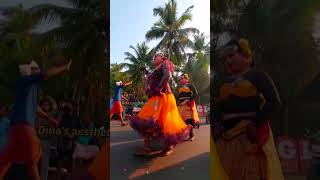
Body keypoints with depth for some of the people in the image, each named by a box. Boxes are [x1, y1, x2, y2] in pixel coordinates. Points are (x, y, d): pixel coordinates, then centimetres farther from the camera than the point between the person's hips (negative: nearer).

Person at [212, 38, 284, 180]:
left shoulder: (257, 76, 2)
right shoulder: (226, 82, 19)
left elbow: (275, 103, -6)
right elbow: (218, 106, 16)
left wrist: (255, 123, -15)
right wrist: (217, 123, -3)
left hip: (250, 133, -5)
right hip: (227, 136, 6)